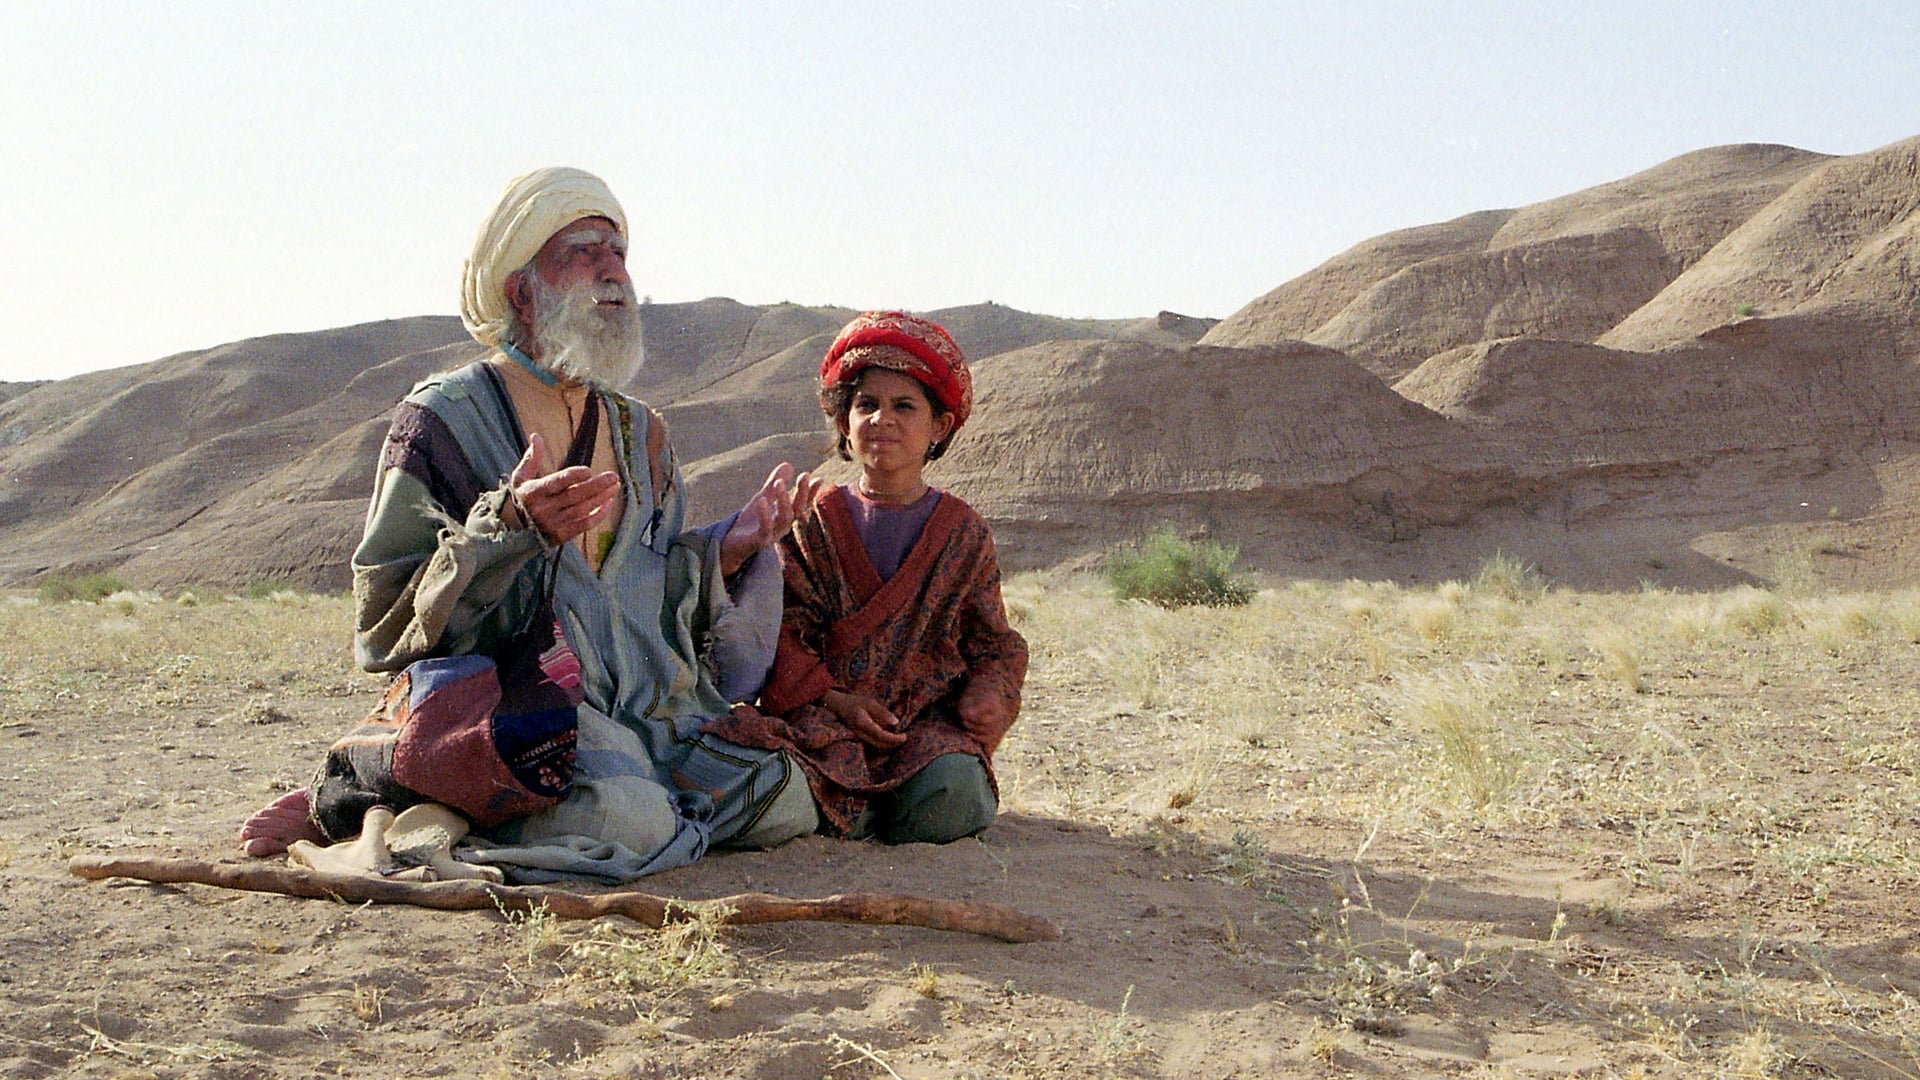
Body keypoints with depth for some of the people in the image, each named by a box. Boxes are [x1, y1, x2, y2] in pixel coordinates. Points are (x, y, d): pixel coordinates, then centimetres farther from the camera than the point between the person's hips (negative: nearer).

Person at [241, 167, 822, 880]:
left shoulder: (639, 433, 16)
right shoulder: (443, 419, -4)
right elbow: (386, 620, -9)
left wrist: (725, 552, 3)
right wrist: (509, 528, -22)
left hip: (647, 704, 7)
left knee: (784, 805, -11)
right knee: (629, 820, -33)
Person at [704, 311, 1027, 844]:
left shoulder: (964, 534, 11)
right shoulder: (814, 525, 9)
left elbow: (994, 641, 14)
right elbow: (782, 631, 2)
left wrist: (988, 691, -10)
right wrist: (833, 700, -15)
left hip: (928, 723, 1)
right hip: (823, 720, 0)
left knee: (947, 798, -32)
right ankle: (850, 813, -1)